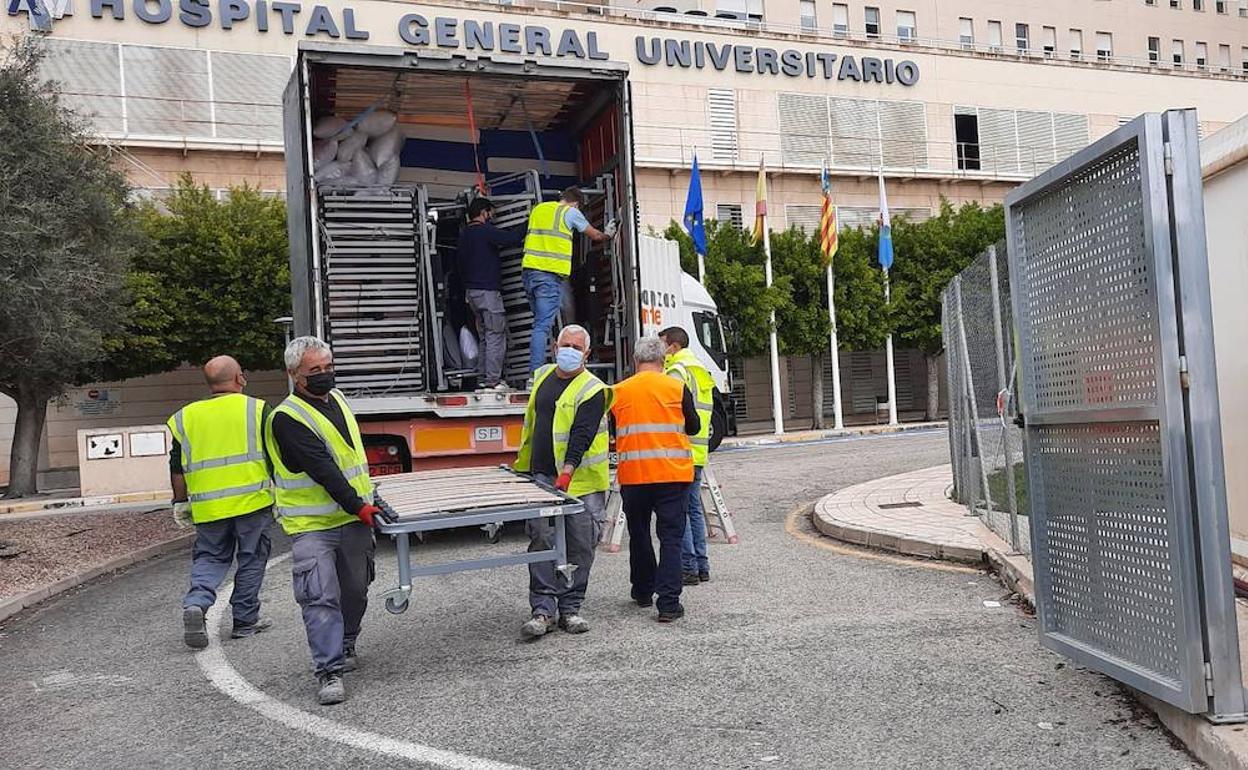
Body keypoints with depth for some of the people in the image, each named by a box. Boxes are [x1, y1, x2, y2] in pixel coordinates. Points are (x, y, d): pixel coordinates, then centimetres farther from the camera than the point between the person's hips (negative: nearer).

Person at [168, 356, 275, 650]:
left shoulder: (186, 417, 7)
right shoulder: (254, 409, -2)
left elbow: (178, 468, 9)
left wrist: (180, 502, 18)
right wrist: (277, 490, 9)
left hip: (208, 506, 3)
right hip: (252, 500, -3)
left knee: (209, 557, 15)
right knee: (251, 560, 9)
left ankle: (196, 602, -9)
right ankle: (245, 620, 14)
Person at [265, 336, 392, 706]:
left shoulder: (337, 398, 10)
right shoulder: (287, 419, -16)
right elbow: (322, 470, -22)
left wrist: (368, 494, 24)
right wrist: (358, 506, -25)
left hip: (354, 520, 7)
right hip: (312, 525, -7)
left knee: (354, 591, 16)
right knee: (320, 597, -12)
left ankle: (344, 647, 36)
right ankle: (330, 671, -7)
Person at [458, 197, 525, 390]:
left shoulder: (464, 234, 15)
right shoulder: (485, 231, -11)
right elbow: (512, 238, -19)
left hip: (471, 291, 9)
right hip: (488, 291, -9)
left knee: (485, 337, 14)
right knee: (496, 336, -6)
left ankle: (484, 378, 15)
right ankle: (493, 380, -8)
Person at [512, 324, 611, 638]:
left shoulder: (592, 390, -8)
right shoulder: (543, 376, 12)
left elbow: (582, 435, -19)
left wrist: (567, 472, -30)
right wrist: (522, 461, 26)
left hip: (581, 481, -4)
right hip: (541, 476, 4)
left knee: (579, 546, 2)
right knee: (542, 540, -5)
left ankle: (570, 608, 14)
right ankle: (543, 609, -3)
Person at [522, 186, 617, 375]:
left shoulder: (538, 209, 19)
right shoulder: (570, 212, 2)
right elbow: (595, 236, 14)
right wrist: (607, 234, 35)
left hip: (528, 269, 6)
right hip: (551, 273, -6)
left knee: (541, 321, 16)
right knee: (543, 325, -10)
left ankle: (536, 369, 15)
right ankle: (535, 373, -16)